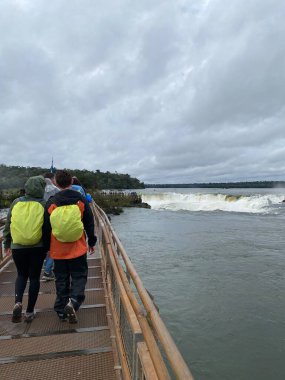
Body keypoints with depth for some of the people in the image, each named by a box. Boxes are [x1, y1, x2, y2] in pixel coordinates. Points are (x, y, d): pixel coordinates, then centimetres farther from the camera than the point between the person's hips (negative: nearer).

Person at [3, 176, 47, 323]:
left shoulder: (16, 203, 0)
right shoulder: (43, 204, -7)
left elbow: (8, 225, 7)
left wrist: (7, 243, 19)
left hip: (18, 247, 2)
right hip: (38, 248, -2)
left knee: (21, 275, 22)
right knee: (34, 277, 12)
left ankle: (18, 302, 1)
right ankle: (29, 311, 20)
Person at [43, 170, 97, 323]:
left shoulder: (51, 203, -3)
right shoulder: (81, 200, -5)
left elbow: (46, 227, 3)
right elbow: (89, 223, -1)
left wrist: (47, 247, 14)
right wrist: (92, 242, 10)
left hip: (58, 250, 2)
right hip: (78, 249, -1)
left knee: (61, 280, 14)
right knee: (79, 276, 11)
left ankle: (62, 310, 23)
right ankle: (73, 301, -11)